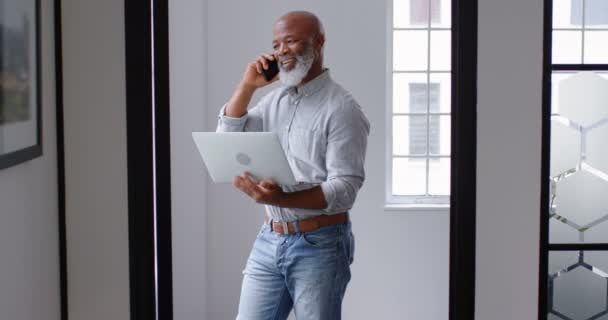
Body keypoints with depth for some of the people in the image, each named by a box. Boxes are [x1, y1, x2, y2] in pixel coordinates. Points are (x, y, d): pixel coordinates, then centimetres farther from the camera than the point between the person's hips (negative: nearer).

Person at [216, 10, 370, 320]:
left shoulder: (341, 108, -11)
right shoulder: (272, 100, 11)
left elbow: (345, 190, -17)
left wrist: (281, 198, -31)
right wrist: (247, 85, -2)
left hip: (320, 244, -6)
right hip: (269, 240, 6)